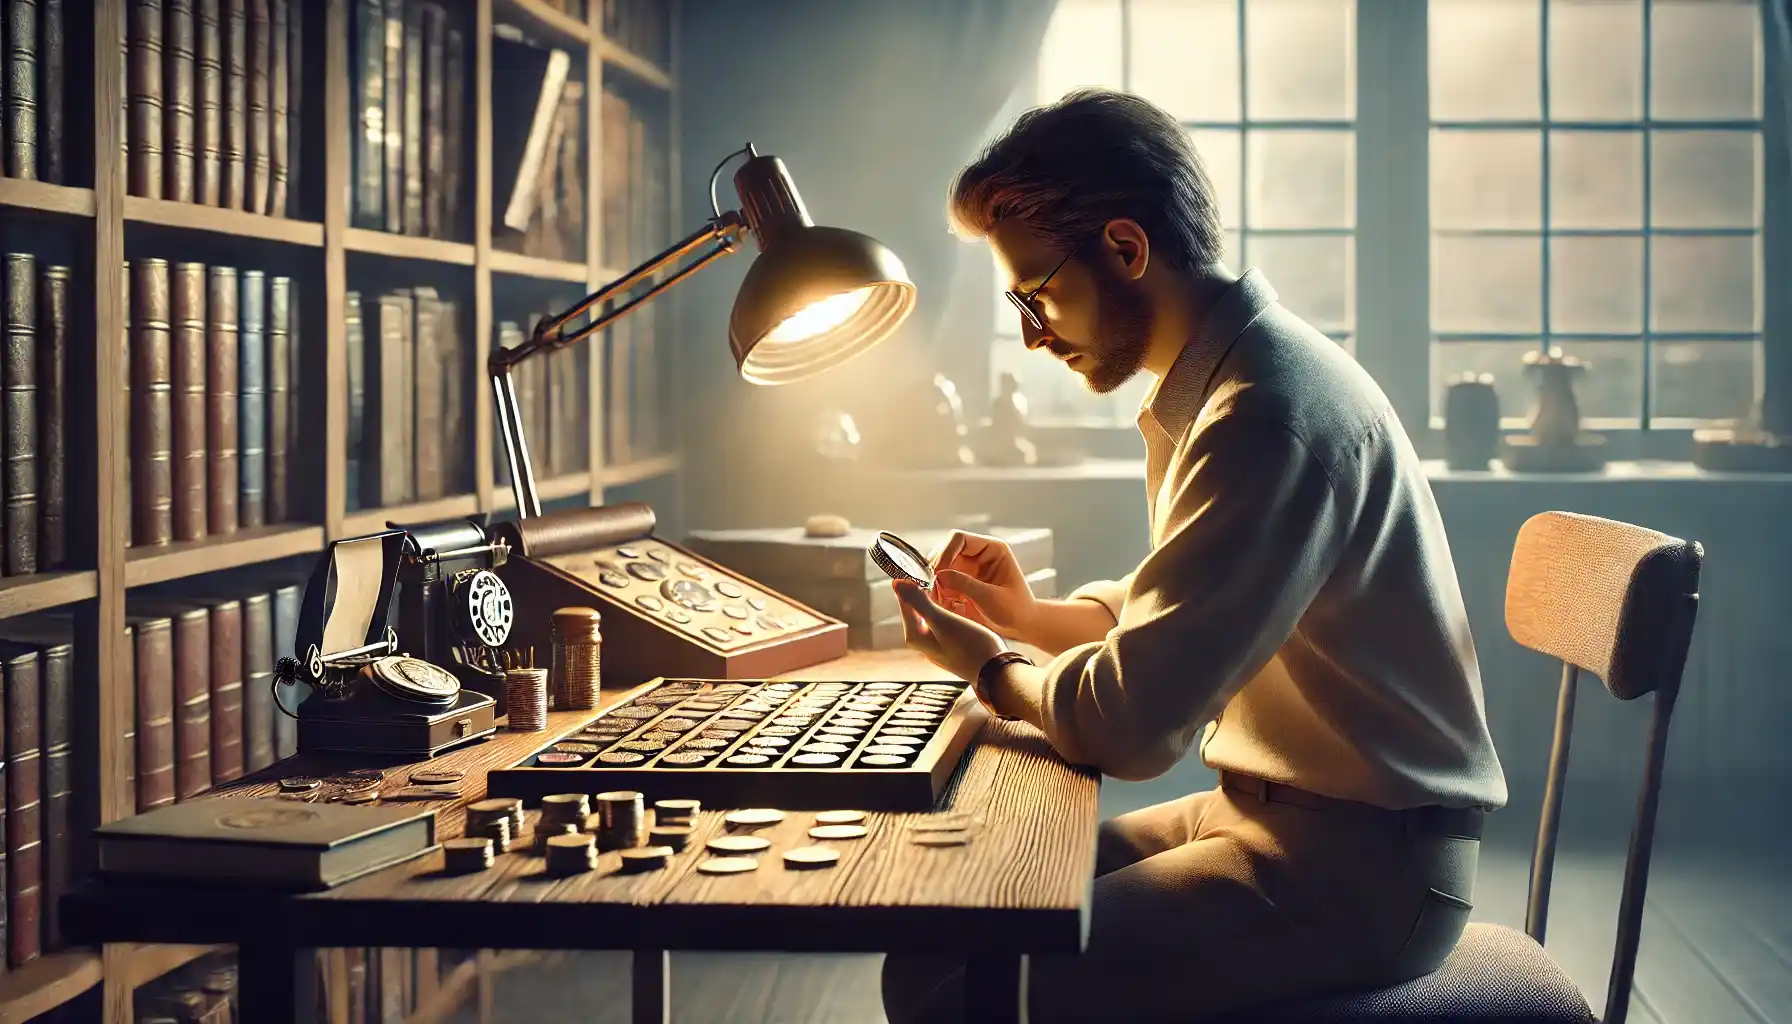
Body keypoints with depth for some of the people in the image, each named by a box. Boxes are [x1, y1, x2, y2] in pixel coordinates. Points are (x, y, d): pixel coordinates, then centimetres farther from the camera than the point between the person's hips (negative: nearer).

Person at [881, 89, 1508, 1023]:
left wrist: (989, 666, -5)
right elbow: (1171, 624, 24)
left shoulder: (1269, 410, -23)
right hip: (1276, 809, 10)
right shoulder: (1221, 379, 10)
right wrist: (1030, 617, 8)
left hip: (1363, 866, -10)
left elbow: (1131, 725, -24)